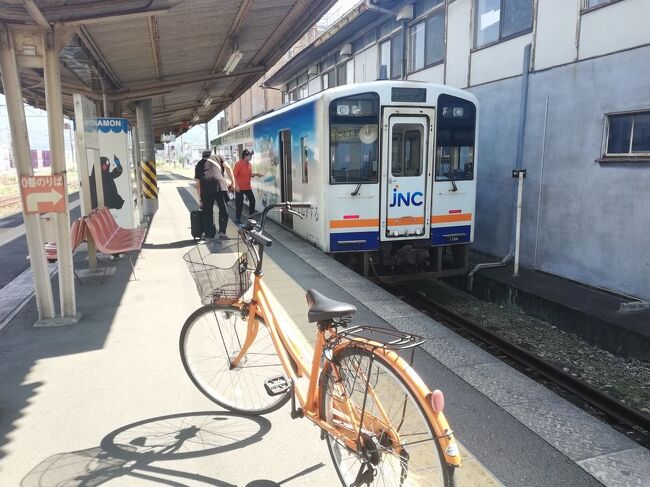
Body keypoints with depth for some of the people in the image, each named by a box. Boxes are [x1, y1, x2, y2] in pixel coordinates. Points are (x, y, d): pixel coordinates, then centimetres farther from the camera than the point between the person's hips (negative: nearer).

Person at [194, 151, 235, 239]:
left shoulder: (199, 164, 29)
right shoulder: (217, 157, 26)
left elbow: (198, 184, 23)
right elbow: (228, 168, 7)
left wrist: (200, 199, 26)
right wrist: (232, 183, 8)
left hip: (205, 187, 2)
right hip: (219, 184, -2)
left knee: (207, 212, 11)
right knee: (223, 210, 7)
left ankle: (209, 235, 13)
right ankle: (222, 232, -1)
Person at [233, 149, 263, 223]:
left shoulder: (249, 164, 7)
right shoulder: (238, 164, -15)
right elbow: (234, 175, -17)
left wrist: (256, 174, -1)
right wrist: (236, 186, -23)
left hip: (248, 187, 7)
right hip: (240, 188, -7)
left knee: (252, 200, 11)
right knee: (239, 203, -1)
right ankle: (238, 218, 11)